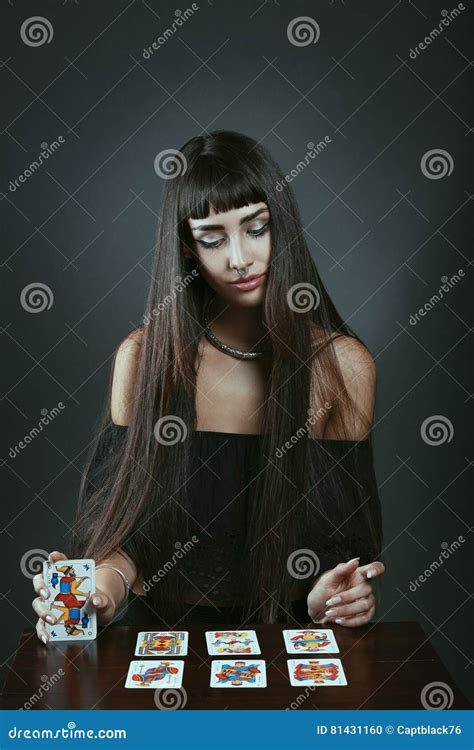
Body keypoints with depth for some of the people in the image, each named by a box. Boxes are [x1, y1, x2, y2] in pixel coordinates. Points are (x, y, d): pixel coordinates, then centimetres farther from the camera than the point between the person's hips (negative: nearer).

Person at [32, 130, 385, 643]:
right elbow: (127, 525, -2)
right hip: (167, 628, 0)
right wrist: (105, 587, -24)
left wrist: (328, 598, -19)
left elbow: (346, 530, 2)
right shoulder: (144, 357, -4)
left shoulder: (342, 364, -4)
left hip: (289, 628, 1)